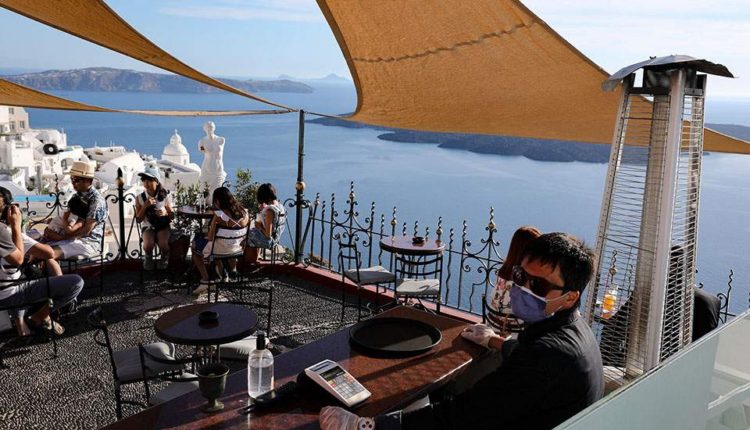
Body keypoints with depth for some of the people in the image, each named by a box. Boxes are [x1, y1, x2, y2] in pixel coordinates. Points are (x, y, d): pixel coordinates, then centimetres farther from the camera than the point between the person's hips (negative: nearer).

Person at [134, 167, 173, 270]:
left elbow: (172, 216, 2)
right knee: (148, 245, -30)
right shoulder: (140, 198, -6)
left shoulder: (165, 196, -7)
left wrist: (165, 213, -22)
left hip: (163, 225, 0)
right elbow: (139, 219, -5)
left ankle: (164, 257, 8)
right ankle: (148, 257, 8)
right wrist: (145, 206, -19)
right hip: (148, 226, 1)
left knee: (163, 245, -29)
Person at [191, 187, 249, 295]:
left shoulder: (219, 215, -23)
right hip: (237, 248, 6)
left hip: (221, 249, -6)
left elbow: (210, 237, -18)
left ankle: (205, 281, 16)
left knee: (195, 244, 22)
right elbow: (244, 236, 4)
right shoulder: (244, 212, -7)